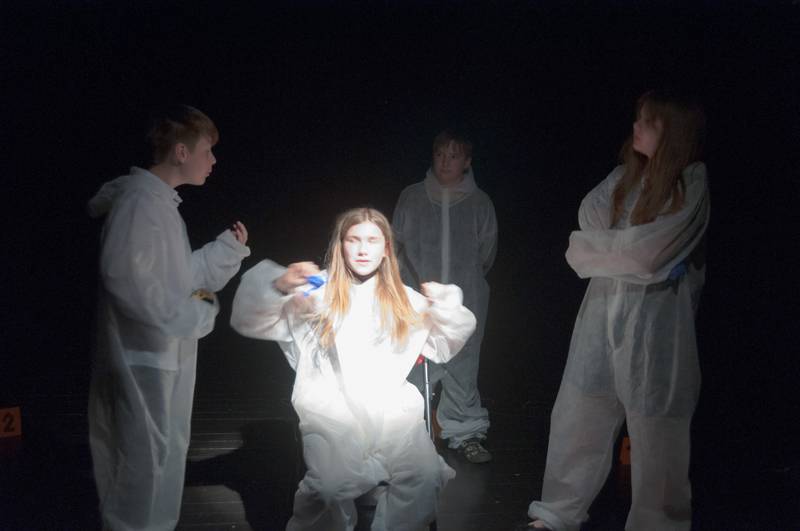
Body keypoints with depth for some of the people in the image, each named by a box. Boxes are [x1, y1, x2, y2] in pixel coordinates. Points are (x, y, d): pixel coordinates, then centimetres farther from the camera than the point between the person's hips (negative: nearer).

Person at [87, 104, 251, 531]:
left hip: (169, 355, 11)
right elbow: (125, 276, -26)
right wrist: (191, 315, -19)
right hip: (143, 357, -10)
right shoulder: (138, 200, -16)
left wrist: (227, 248, 7)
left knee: (166, 456, 20)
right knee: (145, 460, -3)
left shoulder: (162, 203, 16)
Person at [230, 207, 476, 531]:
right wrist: (279, 286, -15)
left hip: (391, 405, 2)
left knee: (425, 474, -26)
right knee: (334, 483, -31)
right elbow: (249, 321, 4)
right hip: (331, 407, -2)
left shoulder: (404, 300, 20)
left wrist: (445, 305, 7)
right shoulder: (316, 293, 11)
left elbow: (445, 346, 26)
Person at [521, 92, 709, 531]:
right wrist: (627, 248, -17)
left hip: (654, 318, -6)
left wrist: (587, 249, -5)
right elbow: (589, 213, -3)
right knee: (579, 416, 11)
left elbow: (646, 255, -18)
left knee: (654, 429, 5)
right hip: (603, 310, 6)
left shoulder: (691, 184, -10)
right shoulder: (626, 175, 11)